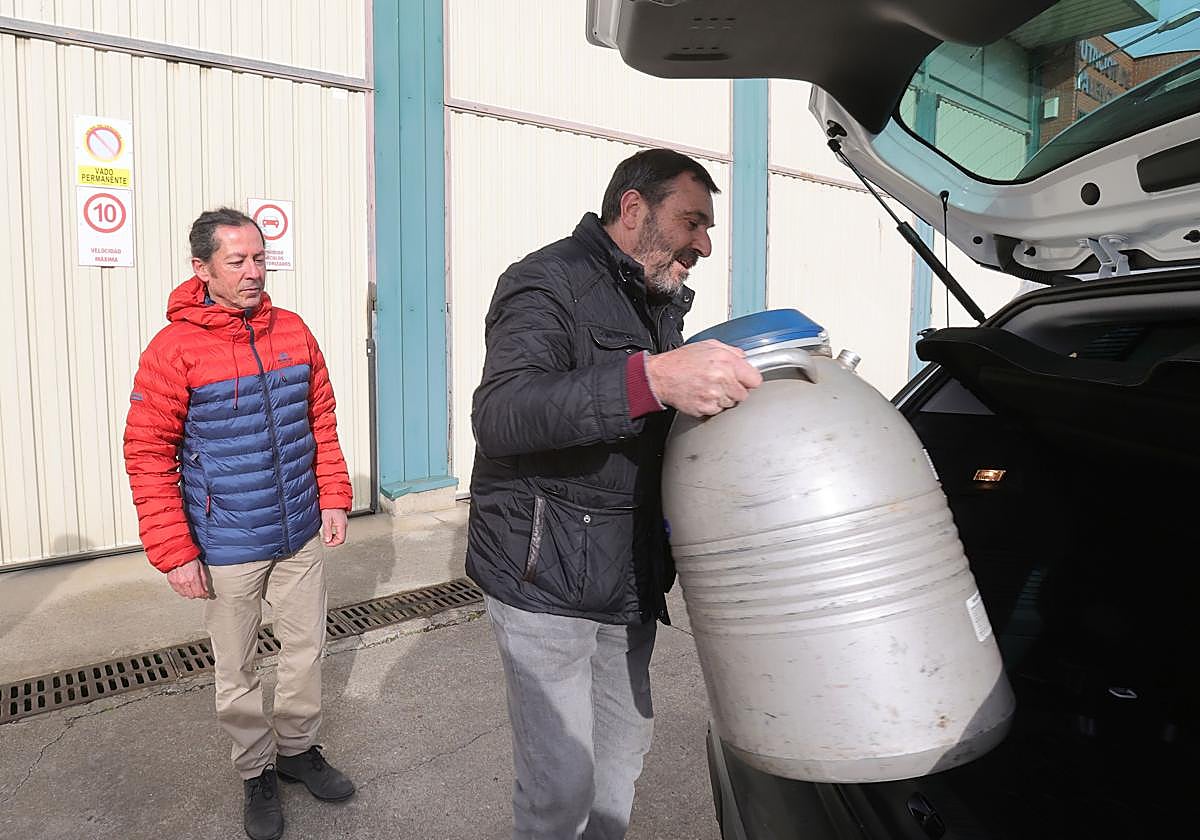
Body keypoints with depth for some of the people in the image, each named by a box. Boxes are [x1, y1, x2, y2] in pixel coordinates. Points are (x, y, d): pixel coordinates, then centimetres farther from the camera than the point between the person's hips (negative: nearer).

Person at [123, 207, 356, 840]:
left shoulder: (293, 332, 1)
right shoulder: (174, 348, -12)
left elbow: (322, 423, 8)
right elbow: (147, 455, -11)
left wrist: (333, 498, 4)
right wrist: (174, 553, -12)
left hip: (301, 535, 4)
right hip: (226, 549, -3)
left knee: (306, 651, 16)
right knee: (236, 671, 13)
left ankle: (298, 748, 39)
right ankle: (256, 771, 35)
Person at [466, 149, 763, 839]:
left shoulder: (663, 303, 14)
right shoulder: (549, 282, -15)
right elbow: (499, 415, -34)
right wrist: (652, 377, -45)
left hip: (630, 580, 9)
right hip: (544, 580, -8)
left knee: (625, 747, 22)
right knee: (561, 785, -1)